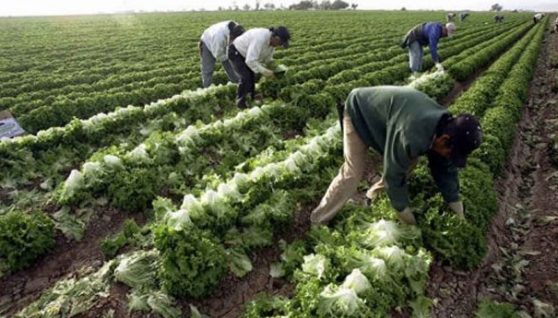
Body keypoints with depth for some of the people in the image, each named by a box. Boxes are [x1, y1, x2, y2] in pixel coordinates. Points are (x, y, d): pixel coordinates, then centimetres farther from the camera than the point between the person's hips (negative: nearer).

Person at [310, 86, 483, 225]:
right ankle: (317, 222, -2)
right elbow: (394, 173, -29)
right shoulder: (412, 136, -42)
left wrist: (457, 207, 3)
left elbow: (445, 168, 0)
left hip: (380, 110, 8)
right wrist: (404, 211, -15)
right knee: (353, 174, -14)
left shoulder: (444, 125, -13)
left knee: (409, 161, 5)